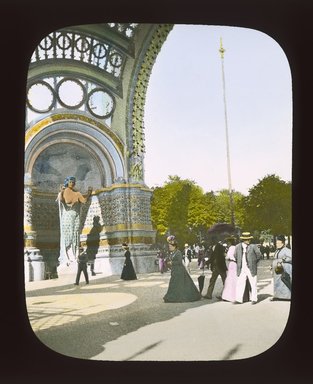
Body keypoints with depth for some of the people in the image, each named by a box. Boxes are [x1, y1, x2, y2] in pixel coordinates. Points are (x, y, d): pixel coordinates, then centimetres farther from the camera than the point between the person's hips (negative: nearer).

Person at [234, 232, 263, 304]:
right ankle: (239, 299, 3)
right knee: (240, 284, 0)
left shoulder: (253, 246, -2)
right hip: (241, 270, 1)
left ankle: (254, 299, 13)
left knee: (253, 284, 5)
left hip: (251, 269, -1)